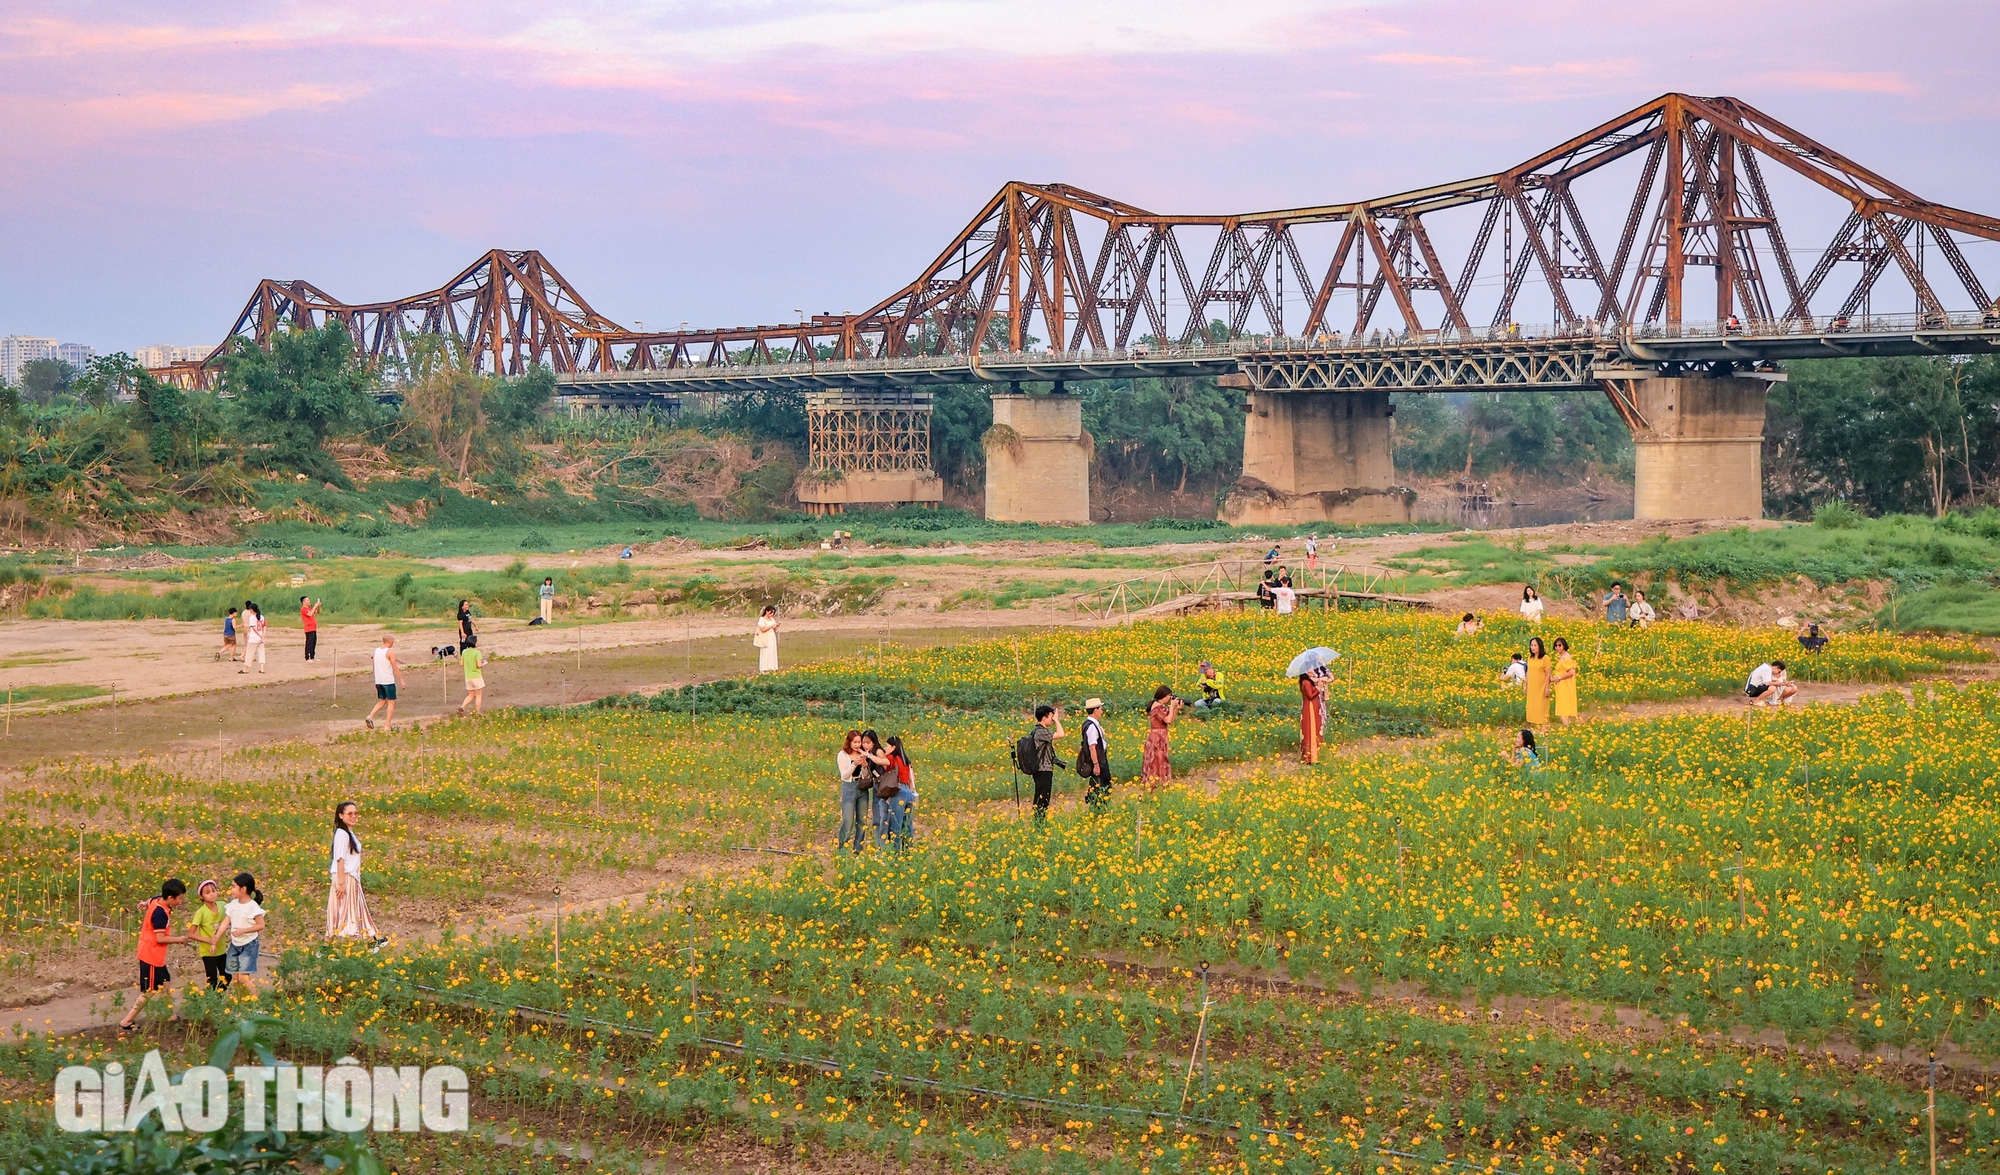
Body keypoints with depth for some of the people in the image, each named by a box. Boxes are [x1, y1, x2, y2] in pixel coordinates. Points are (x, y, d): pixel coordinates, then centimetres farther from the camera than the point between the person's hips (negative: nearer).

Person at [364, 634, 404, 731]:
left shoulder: (376, 650, 9)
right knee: (391, 702, 3)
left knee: (382, 701, 19)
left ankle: (370, 716, 0)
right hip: (388, 681, -7)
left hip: (378, 680, 7)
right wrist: (401, 680, -5)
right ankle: (387, 725, 2)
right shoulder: (390, 652, -13)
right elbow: (395, 668, -12)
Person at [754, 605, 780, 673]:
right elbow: (763, 629, -18)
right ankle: (764, 670, -7)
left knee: (772, 653, 4)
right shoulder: (762, 619, -8)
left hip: (772, 639, 7)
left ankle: (771, 668, 7)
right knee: (765, 654, -8)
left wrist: (776, 627, -3)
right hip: (765, 639, -7)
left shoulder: (772, 619, 14)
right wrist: (771, 626, -18)